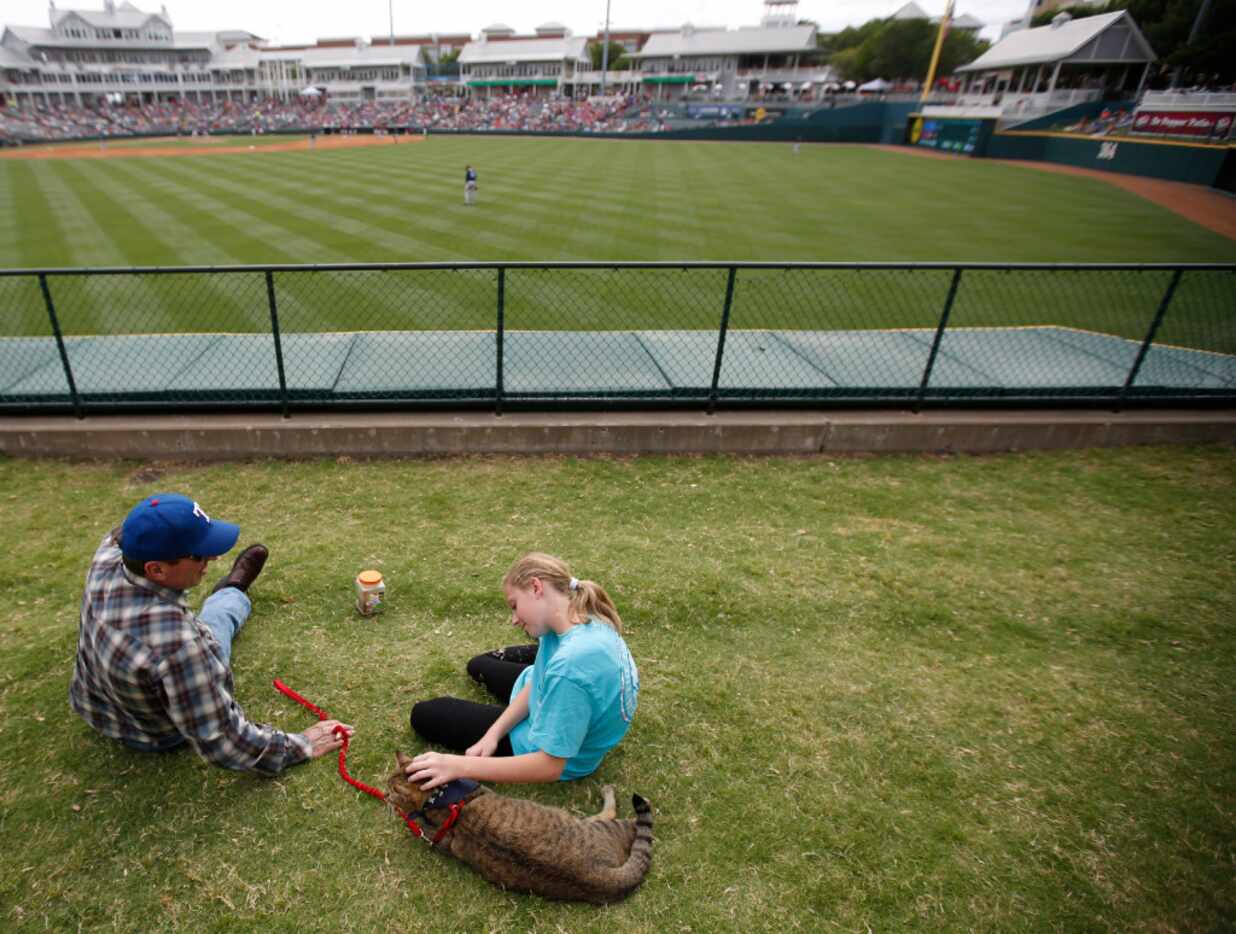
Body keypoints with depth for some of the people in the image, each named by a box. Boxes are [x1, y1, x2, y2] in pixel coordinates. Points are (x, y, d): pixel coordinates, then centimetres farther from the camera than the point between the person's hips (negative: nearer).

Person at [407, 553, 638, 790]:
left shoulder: (570, 665, -43)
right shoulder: (580, 617, -16)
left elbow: (550, 767, -35)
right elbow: (537, 684, -5)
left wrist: (461, 766, -35)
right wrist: (494, 733, -17)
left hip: (559, 754, -7)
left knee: (424, 714, 8)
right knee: (479, 665, 28)